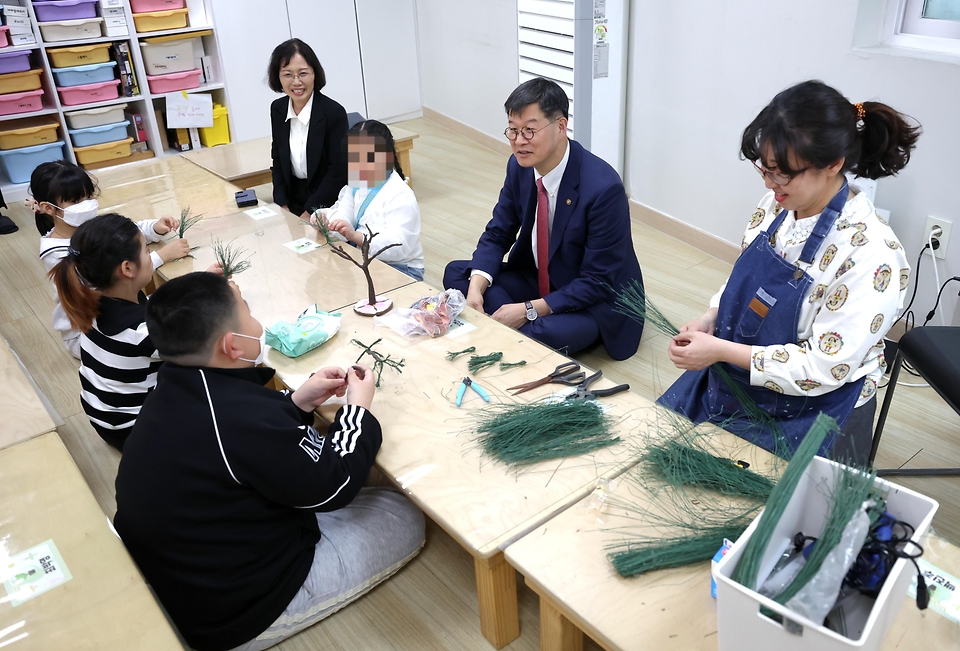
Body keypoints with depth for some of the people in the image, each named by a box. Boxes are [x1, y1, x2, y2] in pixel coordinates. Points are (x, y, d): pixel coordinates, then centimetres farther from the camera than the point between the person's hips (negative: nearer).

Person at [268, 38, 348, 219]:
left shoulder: (334, 112, -14)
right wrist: (283, 206, -2)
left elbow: (338, 171, -13)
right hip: (292, 200, 4)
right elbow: (278, 162, 10)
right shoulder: (277, 109, 3)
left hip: (327, 202, -4)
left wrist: (309, 213, -13)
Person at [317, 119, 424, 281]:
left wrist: (355, 236, -39)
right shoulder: (355, 184, 8)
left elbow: (397, 246, -27)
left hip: (399, 269, -7)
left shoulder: (400, 195, -17)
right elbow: (343, 216, -3)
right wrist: (326, 223, -26)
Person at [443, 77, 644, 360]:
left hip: (595, 301, -6)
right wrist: (476, 287, -19)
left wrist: (529, 310, -29)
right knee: (456, 273, -5)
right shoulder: (520, 166, -9)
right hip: (538, 279, 7)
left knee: (549, 332, -37)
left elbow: (597, 283, -24)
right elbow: (497, 235, 0)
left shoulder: (604, 187, -28)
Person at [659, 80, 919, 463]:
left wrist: (721, 351, -26)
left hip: (807, 414, -7)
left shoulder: (871, 253, -26)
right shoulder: (776, 204, -5)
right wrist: (711, 319, -8)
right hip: (729, 385, 7)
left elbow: (825, 367, -25)